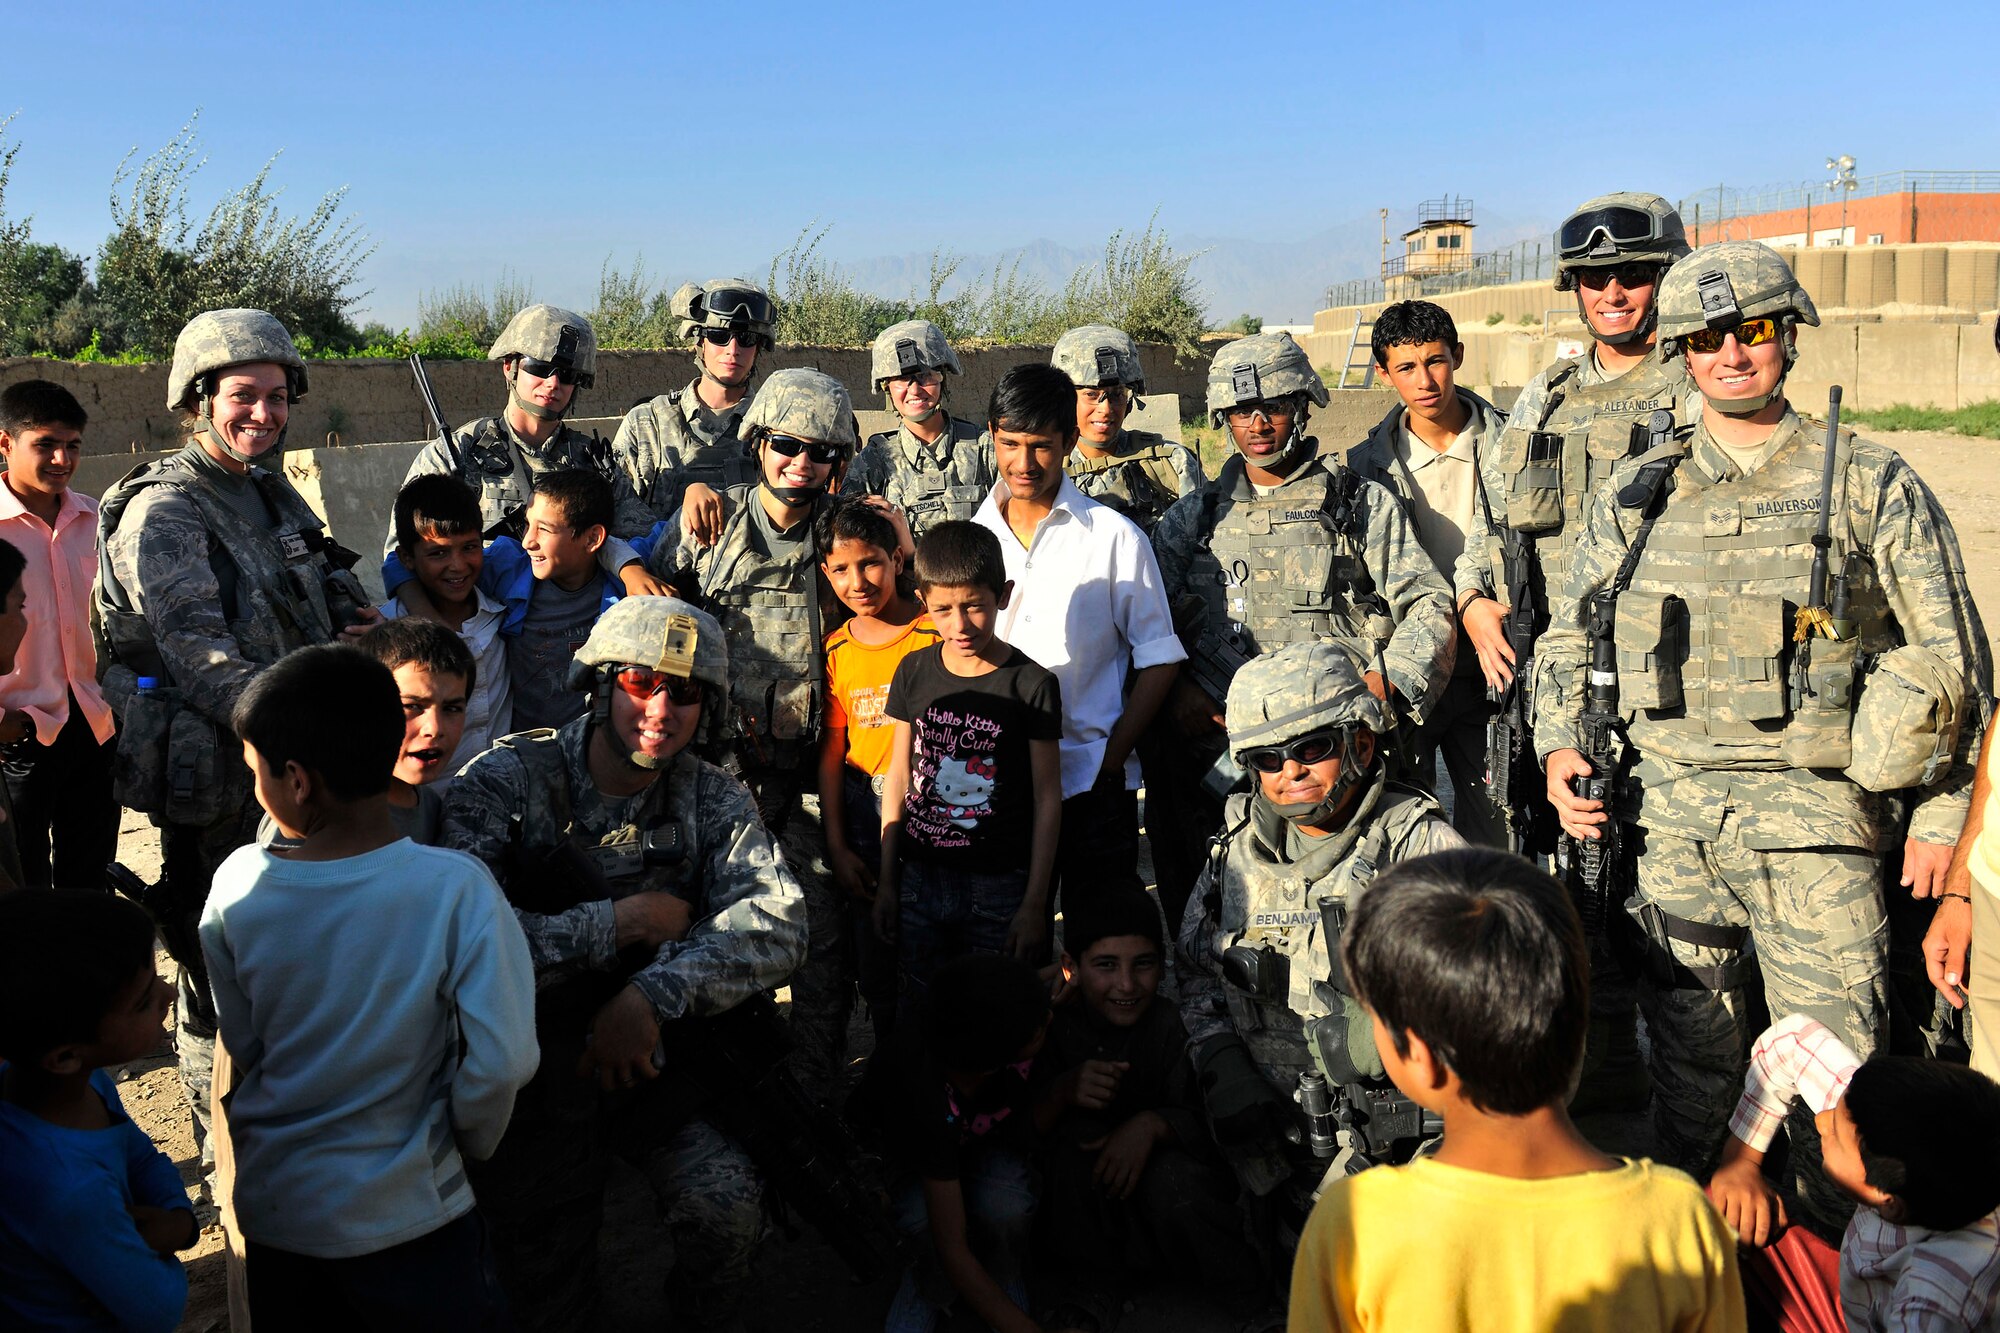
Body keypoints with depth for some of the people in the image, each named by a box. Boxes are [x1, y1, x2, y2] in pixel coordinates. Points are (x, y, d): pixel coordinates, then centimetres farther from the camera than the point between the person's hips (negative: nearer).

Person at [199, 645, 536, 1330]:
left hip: (273, 1208, 3)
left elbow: (244, 1047, -1)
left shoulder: (237, 883, -14)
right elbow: (501, 1062, -22)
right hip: (404, 1216, -3)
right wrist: (468, 1138, -2)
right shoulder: (457, 888, -23)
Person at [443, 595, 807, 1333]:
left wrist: (653, 995, -30)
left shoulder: (712, 800, -3)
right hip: (532, 1075, -1)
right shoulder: (508, 780, -13)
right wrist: (623, 922, -22)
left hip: (657, 1059, 2)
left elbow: (777, 925, -17)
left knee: (729, 1207, -18)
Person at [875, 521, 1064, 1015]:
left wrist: (1034, 904, -6)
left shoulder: (1031, 684, -9)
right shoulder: (914, 672, 2)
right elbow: (898, 776, 8)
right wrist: (886, 881, 8)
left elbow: (1047, 799, -6)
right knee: (920, 1015, 13)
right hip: (919, 879, 3)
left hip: (999, 886, -3)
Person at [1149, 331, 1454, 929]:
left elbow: (1428, 606, 8)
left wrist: (1378, 689, -8)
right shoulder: (1193, 517, 19)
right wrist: (1177, 689, -4)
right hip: (1215, 742, 2)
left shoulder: (1364, 504, 13)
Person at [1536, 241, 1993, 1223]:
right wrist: (1559, 746, -1)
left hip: (1813, 818, -2)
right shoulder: (1635, 494, 10)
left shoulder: (1873, 486, 4)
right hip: (1669, 819, 3)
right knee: (1689, 1052, 13)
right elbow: (1567, 638, 15)